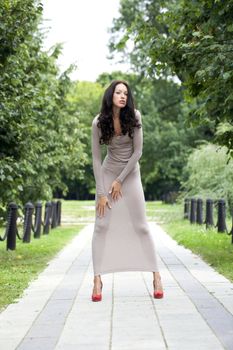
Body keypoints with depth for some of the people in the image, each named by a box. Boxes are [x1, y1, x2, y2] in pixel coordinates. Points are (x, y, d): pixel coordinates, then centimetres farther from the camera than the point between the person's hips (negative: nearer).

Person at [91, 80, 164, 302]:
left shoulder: (134, 117, -14)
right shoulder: (99, 122, -13)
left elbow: (138, 151, -12)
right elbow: (96, 158, -11)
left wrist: (120, 181, -12)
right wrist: (101, 192, -14)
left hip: (130, 174, 0)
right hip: (107, 173, 0)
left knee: (140, 226, -2)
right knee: (101, 226, -7)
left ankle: (155, 275, 4)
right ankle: (97, 279, -5)